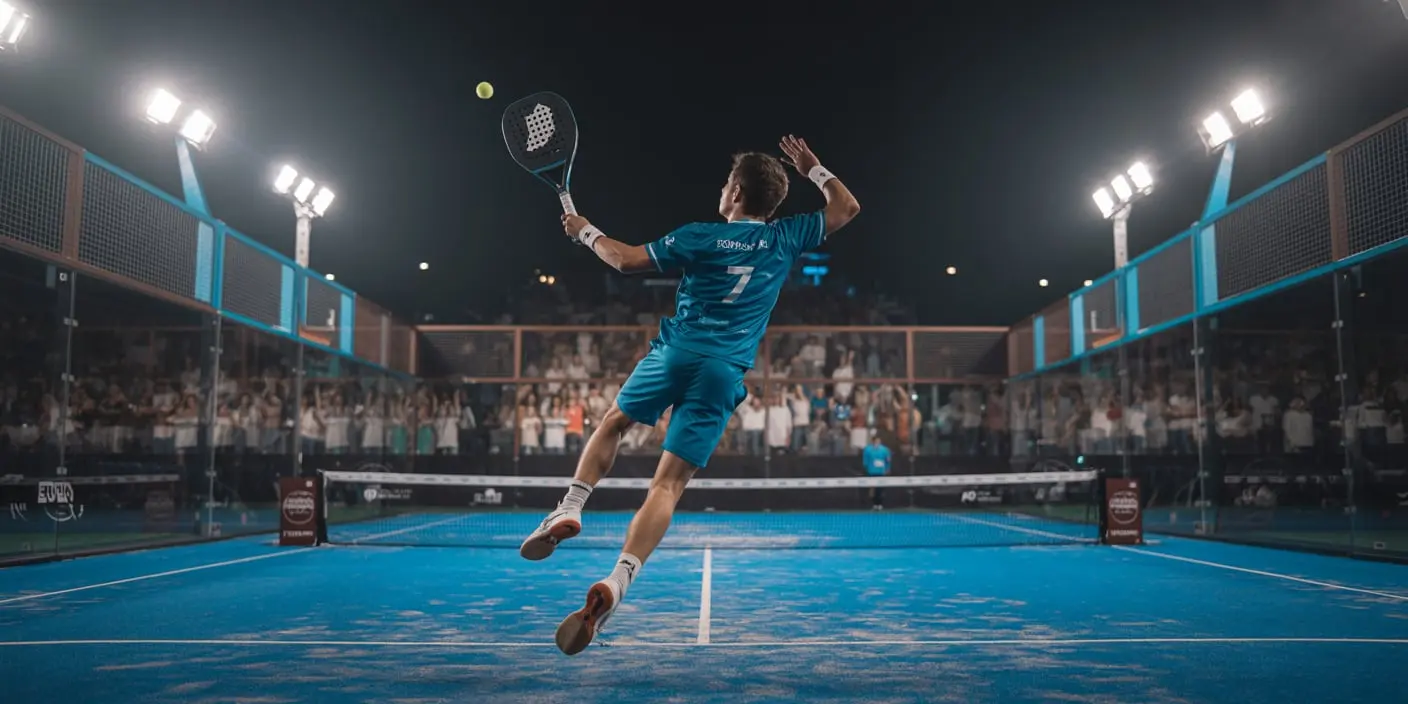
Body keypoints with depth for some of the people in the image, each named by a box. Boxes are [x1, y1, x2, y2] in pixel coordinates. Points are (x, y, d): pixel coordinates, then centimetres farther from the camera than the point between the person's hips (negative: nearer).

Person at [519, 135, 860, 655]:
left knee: (614, 422, 27)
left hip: (677, 352, -1)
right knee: (669, 483, -3)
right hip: (726, 374, 1)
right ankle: (616, 583, -19)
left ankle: (570, 509, 12)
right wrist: (812, 168, 30)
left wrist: (586, 232, 18)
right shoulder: (784, 238, 9)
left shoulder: (701, 237, 2)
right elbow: (847, 208, 23)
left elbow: (627, 260, 2)